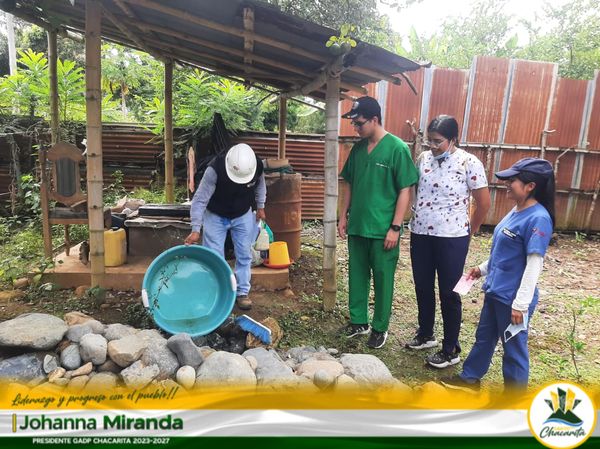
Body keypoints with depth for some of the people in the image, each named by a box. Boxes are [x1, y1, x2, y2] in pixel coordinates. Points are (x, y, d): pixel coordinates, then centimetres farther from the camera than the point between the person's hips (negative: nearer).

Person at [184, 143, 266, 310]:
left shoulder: (258, 166, -23)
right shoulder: (215, 169, -35)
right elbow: (200, 200, -30)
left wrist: (260, 207, 2)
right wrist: (196, 229, -34)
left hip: (243, 216, 3)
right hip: (215, 216, -3)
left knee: (244, 255, 5)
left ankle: (242, 293, 19)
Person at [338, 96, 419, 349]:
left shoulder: (397, 148, -11)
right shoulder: (358, 148, 7)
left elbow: (405, 190, -12)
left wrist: (395, 227, -15)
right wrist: (343, 216, 11)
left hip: (383, 230, -6)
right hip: (357, 226, 6)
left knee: (382, 280, 8)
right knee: (357, 276, 15)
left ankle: (380, 328, 24)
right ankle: (358, 321, 32)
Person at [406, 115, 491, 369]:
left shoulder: (469, 163, -11)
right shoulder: (423, 158, 4)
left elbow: (484, 203, -6)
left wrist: (468, 232, 3)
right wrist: (415, 220, 14)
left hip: (451, 238, -5)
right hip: (420, 235, 6)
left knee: (448, 293, 4)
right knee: (423, 288, 16)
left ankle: (451, 350, 19)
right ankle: (425, 335, 36)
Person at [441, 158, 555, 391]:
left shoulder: (538, 218, -21)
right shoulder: (516, 211, 6)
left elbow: (534, 264, -22)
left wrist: (521, 303, -21)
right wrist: (483, 268, 20)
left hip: (513, 298, -9)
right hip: (495, 291, 9)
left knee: (514, 346, 9)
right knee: (483, 337, 23)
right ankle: (470, 378, 41)